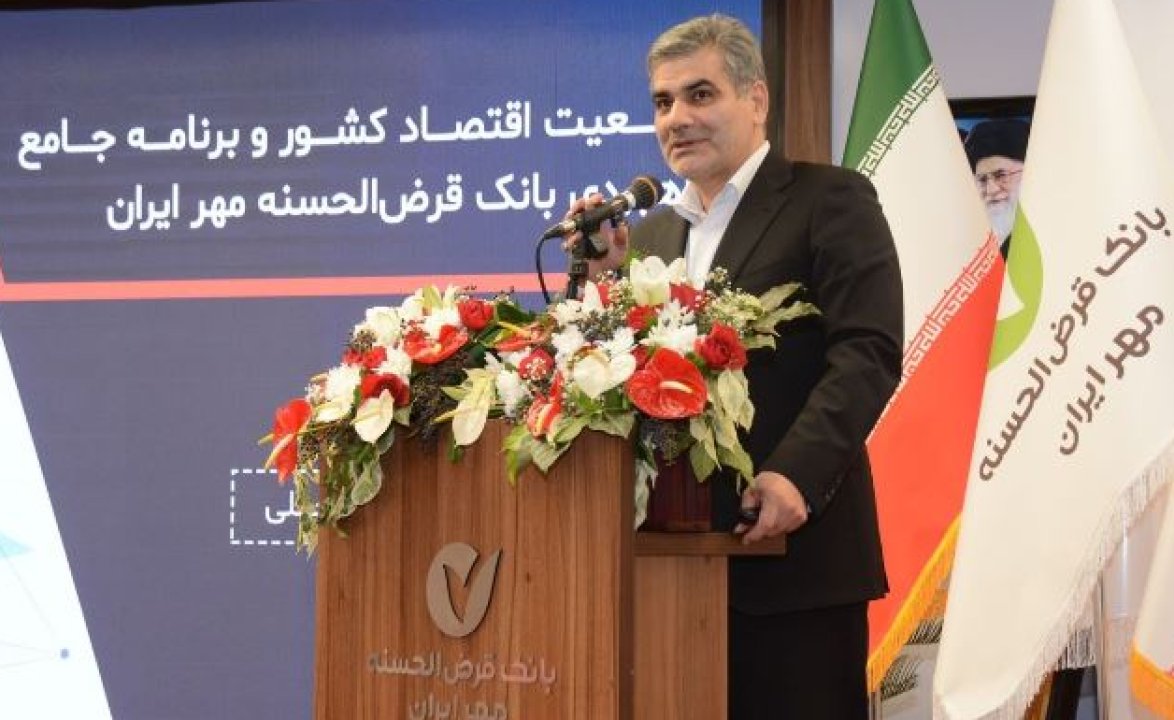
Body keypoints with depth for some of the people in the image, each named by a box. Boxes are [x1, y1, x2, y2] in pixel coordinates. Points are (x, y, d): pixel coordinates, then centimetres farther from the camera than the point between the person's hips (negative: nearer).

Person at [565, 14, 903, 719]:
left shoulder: (830, 201, -1)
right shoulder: (652, 234, 19)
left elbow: (868, 354, -12)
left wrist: (795, 475, -24)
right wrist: (605, 279, -2)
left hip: (789, 544, -6)